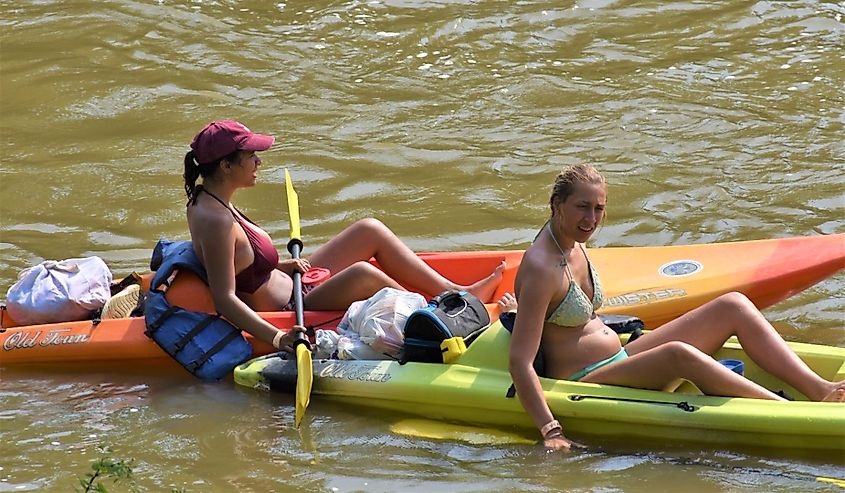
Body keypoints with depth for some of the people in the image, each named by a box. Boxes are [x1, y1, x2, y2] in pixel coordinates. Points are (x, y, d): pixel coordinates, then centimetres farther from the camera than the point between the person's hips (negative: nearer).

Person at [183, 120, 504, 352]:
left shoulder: (205, 200, 6)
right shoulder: (215, 222, -25)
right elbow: (225, 300, -30)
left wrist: (281, 266, 7)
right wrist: (277, 338, -39)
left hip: (292, 289, 11)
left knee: (370, 231, 7)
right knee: (361, 274, -32)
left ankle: (455, 293, 8)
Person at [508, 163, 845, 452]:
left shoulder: (573, 244, 8)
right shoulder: (541, 268, -20)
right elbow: (519, 362, -25)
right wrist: (551, 432, -30)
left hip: (619, 360, 10)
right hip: (583, 382, -10)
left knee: (733, 306, -3)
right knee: (679, 355, -38)